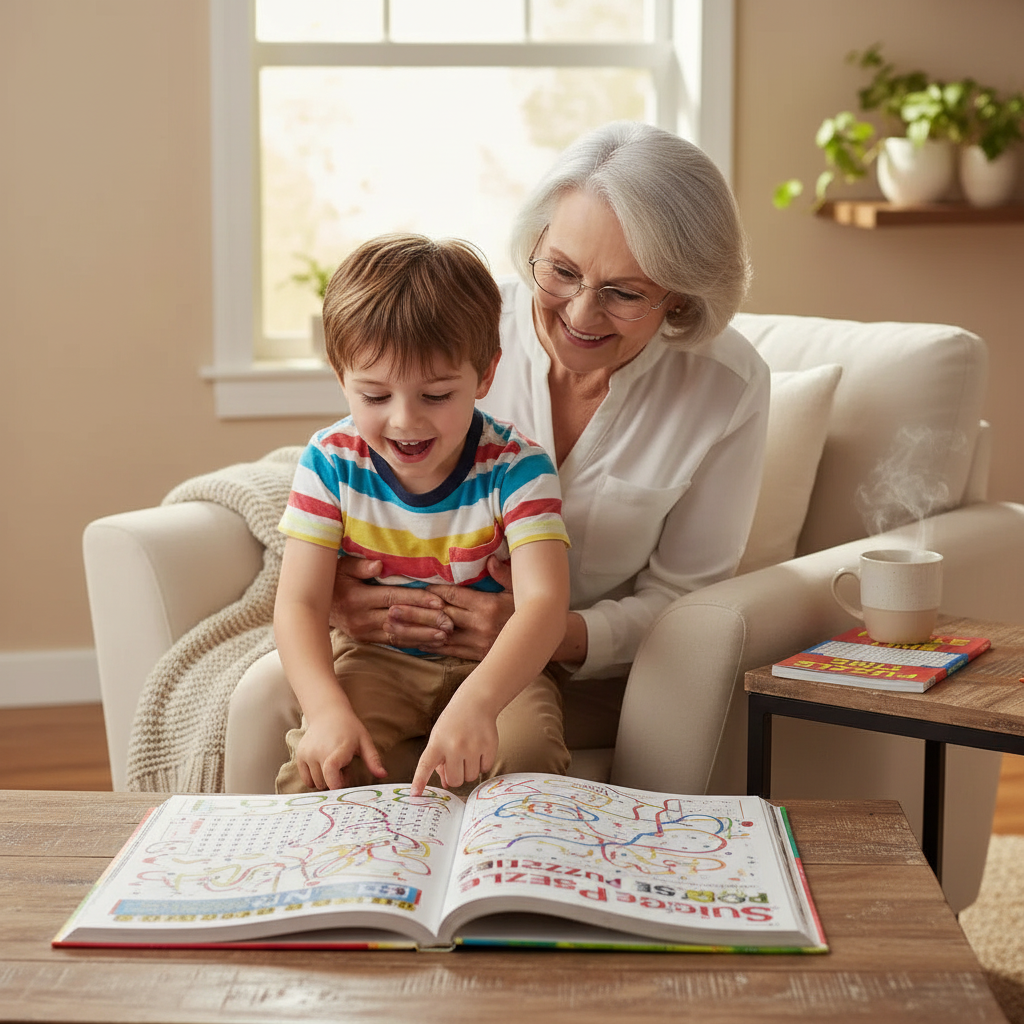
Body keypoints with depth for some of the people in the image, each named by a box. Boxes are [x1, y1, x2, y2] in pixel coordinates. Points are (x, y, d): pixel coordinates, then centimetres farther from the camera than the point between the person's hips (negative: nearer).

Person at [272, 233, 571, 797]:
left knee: (525, 753, -30)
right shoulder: (333, 462, -11)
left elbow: (544, 600, -32)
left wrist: (477, 702, -51)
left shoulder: (514, 468, -18)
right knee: (317, 765, -27)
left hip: (494, 666, -1)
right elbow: (299, 604, -13)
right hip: (374, 659, 1)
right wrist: (328, 710, -34)